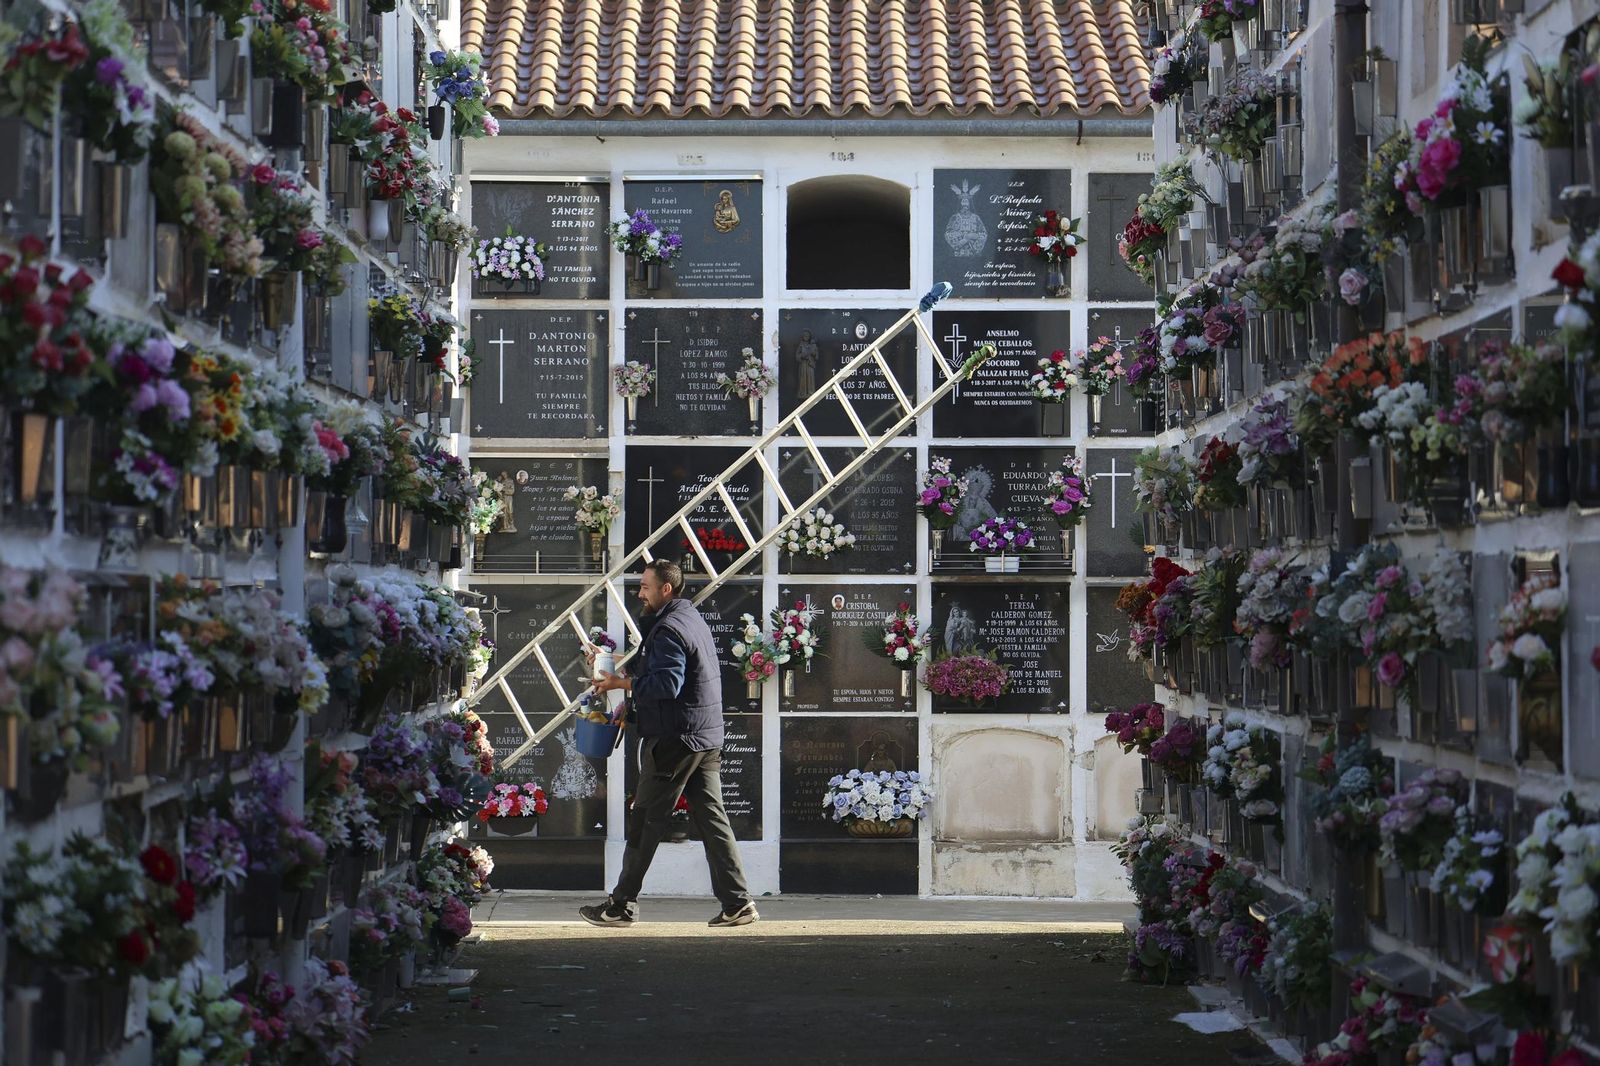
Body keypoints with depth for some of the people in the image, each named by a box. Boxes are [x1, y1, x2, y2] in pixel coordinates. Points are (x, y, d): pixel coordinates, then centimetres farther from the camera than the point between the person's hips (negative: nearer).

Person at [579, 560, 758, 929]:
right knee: (712, 818, 6)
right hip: (707, 738, 9)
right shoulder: (694, 620, 19)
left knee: (646, 821, -2)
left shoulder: (669, 629, -13)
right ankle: (737, 902, 2)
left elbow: (666, 685, -24)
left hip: (675, 740, -9)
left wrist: (622, 684, -16)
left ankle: (622, 905, 4)